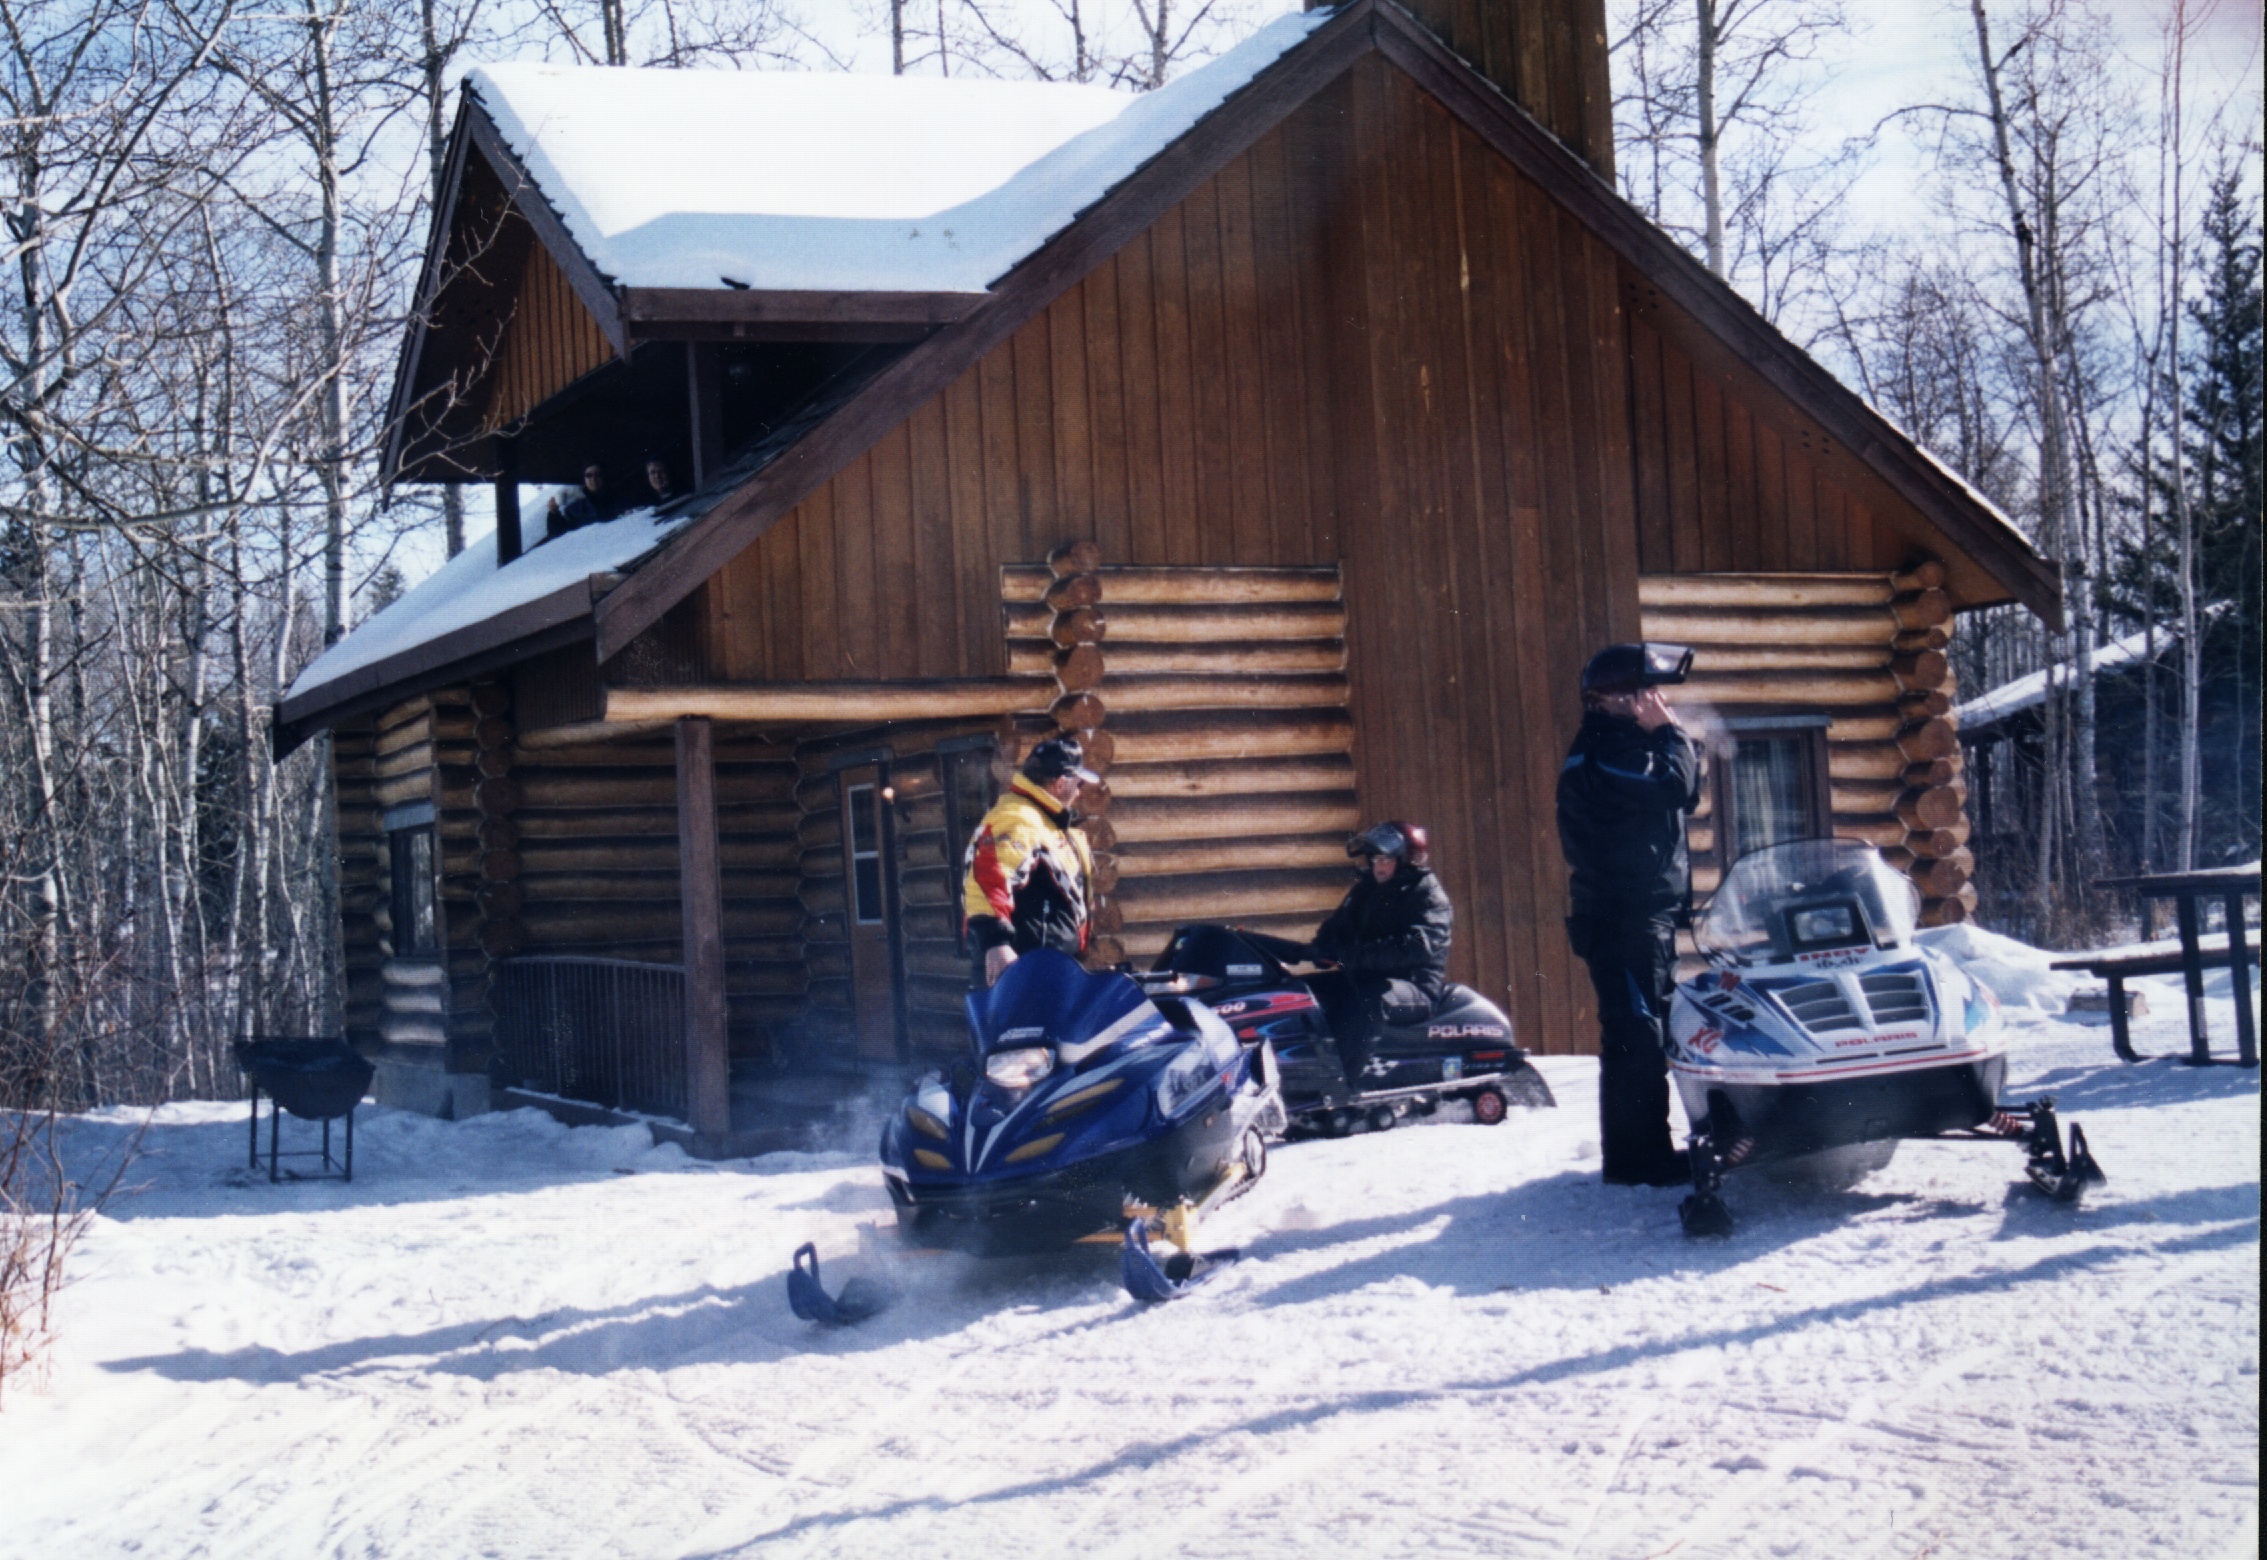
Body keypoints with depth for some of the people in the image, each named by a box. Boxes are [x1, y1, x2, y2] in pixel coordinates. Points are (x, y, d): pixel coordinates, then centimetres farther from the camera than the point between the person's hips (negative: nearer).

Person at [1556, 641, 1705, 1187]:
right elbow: (1672, 789, -25)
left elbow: (1685, 798, 21)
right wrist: (1671, 734, -9)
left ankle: (1642, 1147, 21)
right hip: (1621, 916, -10)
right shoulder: (1600, 754, -14)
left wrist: (1672, 741, 7)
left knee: (1651, 1034, 14)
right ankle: (1637, 1157, -10)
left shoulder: (1628, 746, 18)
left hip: (1650, 913, 10)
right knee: (1637, 1037, -11)